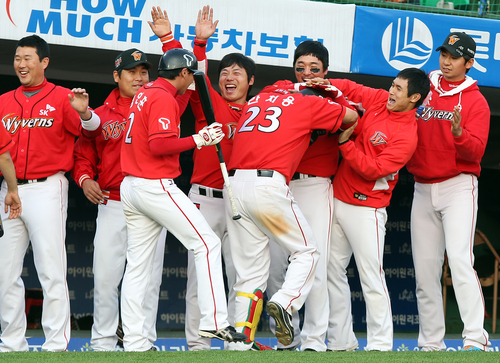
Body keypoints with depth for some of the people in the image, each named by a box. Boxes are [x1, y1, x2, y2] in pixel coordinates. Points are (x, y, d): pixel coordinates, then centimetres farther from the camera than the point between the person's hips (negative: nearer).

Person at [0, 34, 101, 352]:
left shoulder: (61, 98, 1)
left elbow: (91, 130, -10)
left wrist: (84, 113, -30)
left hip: (46, 189, -6)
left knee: (51, 269, -8)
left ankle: (56, 343, -7)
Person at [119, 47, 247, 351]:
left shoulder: (144, 94, 15)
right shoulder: (164, 98, -13)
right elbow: (160, 144, -22)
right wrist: (199, 140, -13)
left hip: (130, 187, 10)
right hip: (156, 187, -10)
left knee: (137, 264, 7)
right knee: (207, 243, -6)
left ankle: (134, 341, 6)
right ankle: (214, 321, -12)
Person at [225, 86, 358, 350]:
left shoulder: (256, 101, 25)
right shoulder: (309, 104, 10)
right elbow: (352, 116, 20)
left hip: (233, 184, 5)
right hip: (268, 186, -5)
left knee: (249, 272, 8)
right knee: (306, 251, 10)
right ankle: (284, 303, -15)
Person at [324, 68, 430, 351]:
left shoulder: (407, 135, -14)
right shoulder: (378, 100, 5)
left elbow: (373, 170, -19)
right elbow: (348, 88, 16)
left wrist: (345, 142, -21)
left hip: (366, 208, -7)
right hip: (338, 198, 7)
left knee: (371, 277, -10)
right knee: (333, 271, 6)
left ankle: (381, 344, -7)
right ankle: (342, 340, 11)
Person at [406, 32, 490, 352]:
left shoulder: (476, 101, -1)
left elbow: (475, 151, -11)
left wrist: (459, 133, -30)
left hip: (458, 186, -5)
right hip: (423, 189, 5)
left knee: (459, 259, -19)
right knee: (425, 268, 3)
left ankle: (475, 337, -24)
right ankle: (431, 343, 8)